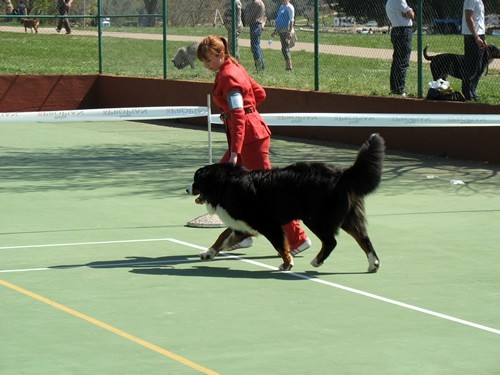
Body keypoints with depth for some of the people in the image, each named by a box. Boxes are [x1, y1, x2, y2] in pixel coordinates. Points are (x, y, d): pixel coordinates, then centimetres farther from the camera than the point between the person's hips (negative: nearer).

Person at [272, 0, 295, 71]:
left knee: (285, 49, -12)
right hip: (281, 30, 9)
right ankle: (288, 66, 15)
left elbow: (291, 20, -16)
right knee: (284, 48, 10)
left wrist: (290, 31, -23)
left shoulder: (289, 7, -9)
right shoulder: (281, 7, 18)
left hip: (286, 30, -9)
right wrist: (275, 30, 26)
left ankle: (289, 66, -11)